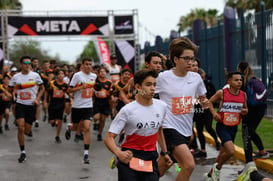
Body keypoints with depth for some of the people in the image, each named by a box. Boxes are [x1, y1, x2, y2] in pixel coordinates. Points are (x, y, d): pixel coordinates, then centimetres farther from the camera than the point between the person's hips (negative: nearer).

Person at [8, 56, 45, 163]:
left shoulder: (35, 75, -3)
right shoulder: (16, 77, 0)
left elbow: (42, 88, 8)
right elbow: (10, 89, 14)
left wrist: (37, 99, -4)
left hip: (31, 105, 0)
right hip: (20, 105, 0)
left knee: (27, 131, 2)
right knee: (21, 128, -14)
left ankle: (28, 130, 43)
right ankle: (23, 152, -3)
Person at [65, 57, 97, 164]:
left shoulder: (94, 76, 5)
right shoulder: (77, 75, -10)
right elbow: (69, 90, -10)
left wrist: (91, 89, 10)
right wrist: (81, 87, -21)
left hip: (88, 106, 2)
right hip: (77, 106, -2)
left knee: (87, 128, -12)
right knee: (75, 127, 15)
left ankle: (86, 153, -10)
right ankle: (69, 128, 55)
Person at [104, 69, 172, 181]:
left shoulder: (161, 106, 2)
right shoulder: (127, 110, -13)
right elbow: (109, 138, -15)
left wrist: (164, 152, 23)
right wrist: (119, 153, -33)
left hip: (151, 160, 4)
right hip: (130, 158, -4)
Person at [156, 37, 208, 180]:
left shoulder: (196, 78, 6)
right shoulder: (162, 78, -7)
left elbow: (202, 98, 21)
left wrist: (204, 103, -2)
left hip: (186, 130, 6)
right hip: (169, 128, -6)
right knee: (189, 165, -22)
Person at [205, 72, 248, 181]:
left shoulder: (243, 95, 2)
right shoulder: (222, 93, -10)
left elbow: (245, 109, 18)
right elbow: (210, 102, 6)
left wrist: (245, 111, -6)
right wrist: (214, 113, -10)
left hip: (234, 128, 5)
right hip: (222, 126, -5)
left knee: (222, 154, 15)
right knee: (231, 151, -23)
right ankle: (218, 167, 5)